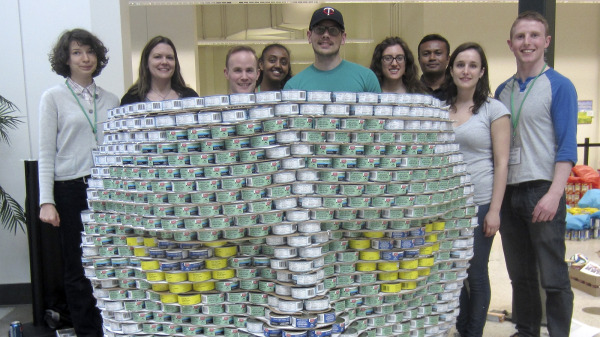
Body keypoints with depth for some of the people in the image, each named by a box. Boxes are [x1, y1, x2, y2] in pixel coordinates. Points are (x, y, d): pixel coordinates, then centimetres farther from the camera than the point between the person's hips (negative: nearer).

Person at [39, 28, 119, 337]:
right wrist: (46, 201, -9)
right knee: (78, 269, 5)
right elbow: (46, 153, -2)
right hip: (71, 189, -2)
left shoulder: (110, 100, 11)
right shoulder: (53, 97, 2)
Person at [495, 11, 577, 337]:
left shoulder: (559, 86, -2)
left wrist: (554, 194, -19)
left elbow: (567, 146, -9)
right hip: (508, 192, 5)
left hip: (543, 191, -5)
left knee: (553, 277, 1)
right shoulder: (503, 90, 13)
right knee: (520, 276, 15)